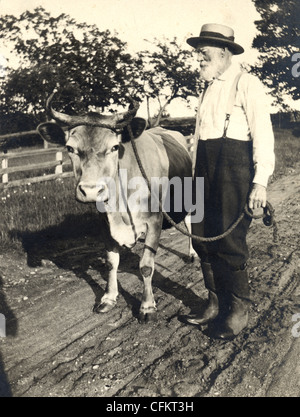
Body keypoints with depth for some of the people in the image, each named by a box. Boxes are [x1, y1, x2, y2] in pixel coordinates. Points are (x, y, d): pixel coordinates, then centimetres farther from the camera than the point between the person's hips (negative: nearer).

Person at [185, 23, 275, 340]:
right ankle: (216, 304, 24)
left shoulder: (246, 84, -5)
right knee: (202, 238, 8)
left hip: (235, 165, -8)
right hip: (205, 166, 8)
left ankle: (238, 311, 13)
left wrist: (260, 181, -17)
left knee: (229, 241, -5)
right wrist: (197, 174, 18)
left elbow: (263, 135, -11)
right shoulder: (208, 88, 19)